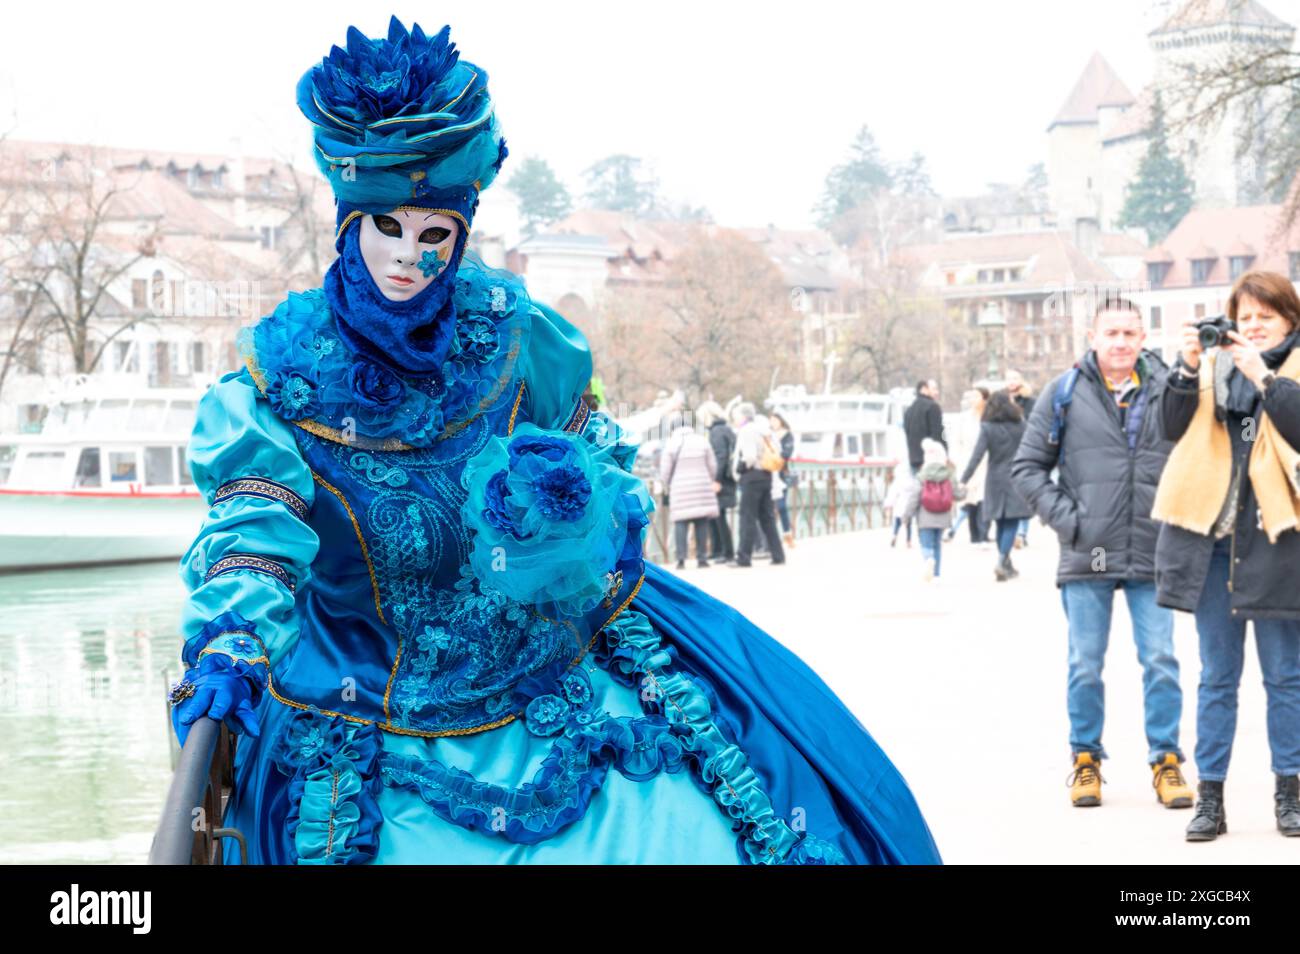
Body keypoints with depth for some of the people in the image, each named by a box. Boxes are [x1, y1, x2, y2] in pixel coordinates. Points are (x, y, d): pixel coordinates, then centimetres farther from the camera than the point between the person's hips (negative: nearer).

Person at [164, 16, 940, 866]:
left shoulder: (509, 333, -4)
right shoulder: (283, 374, -12)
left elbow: (594, 447, 8)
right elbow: (254, 526, -24)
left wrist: (577, 486, -16)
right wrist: (228, 649, -43)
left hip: (549, 659, 3)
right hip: (374, 704, -2)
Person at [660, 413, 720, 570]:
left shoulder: (671, 444, -1)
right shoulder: (702, 441, 7)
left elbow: (664, 472, -1)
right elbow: (713, 467, 8)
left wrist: (668, 486, 17)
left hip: (680, 490, -2)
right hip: (702, 488, 2)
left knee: (680, 523, -2)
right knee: (702, 524, 5)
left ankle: (681, 558, -10)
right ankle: (702, 558, 4)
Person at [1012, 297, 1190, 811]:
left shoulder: (1167, 389, 4)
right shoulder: (1065, 393, 2)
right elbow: (1027, 466, 6)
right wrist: (1064, 517, -4)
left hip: (1153, 553, 0)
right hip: (1086, 556, 0)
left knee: (1161, 662, 1)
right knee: (1085, 665, 6)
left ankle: (1166, 760, 11)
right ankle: (1085, 759, 18)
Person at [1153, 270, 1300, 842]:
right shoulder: (1215, 365, 11)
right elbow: (1175, 428, 1)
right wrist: (1188, 368, -10)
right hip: (1212, 536, 3)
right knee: (1216, 676, 7)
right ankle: (1209, 796, 10)